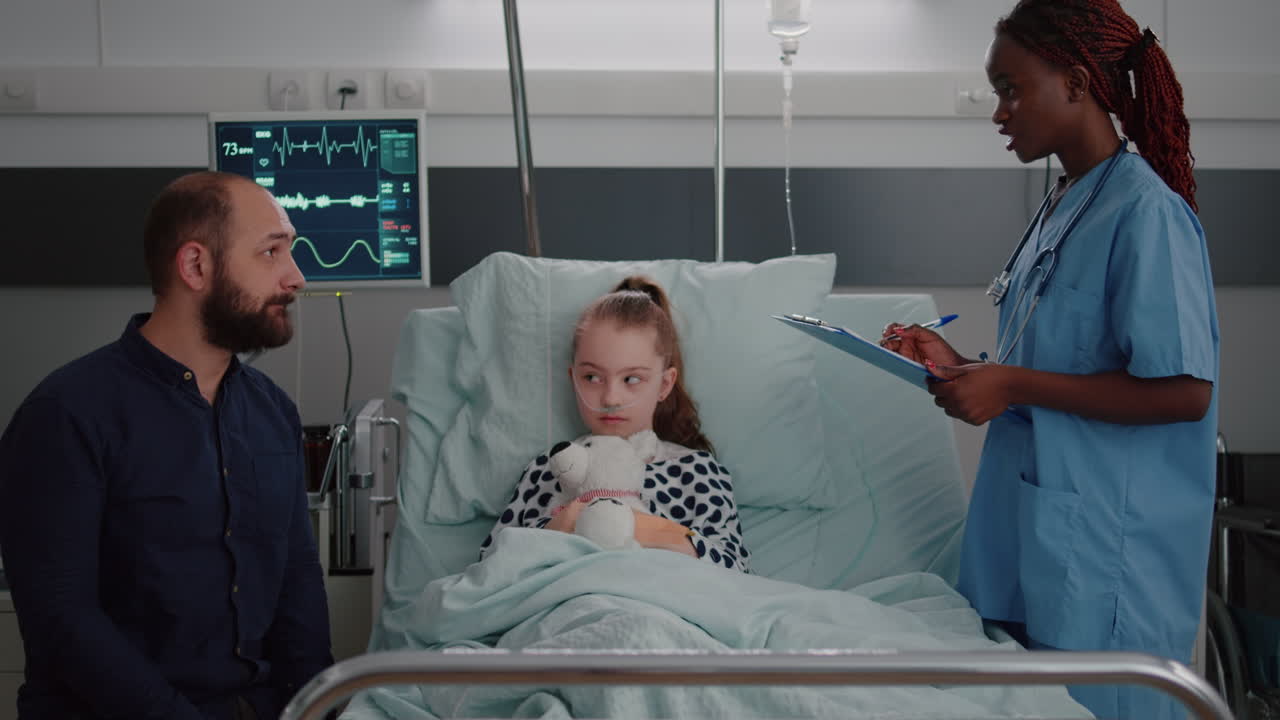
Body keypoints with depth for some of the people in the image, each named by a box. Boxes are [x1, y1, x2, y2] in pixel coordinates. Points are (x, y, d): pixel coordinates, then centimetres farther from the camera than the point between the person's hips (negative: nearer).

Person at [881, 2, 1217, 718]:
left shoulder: (1145, 212, -15)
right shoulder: (1062, 209, 13)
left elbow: (1181, 391, -21)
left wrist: (1013, 385, -19)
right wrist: (963, 368, 5)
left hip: (1106, 555, -9)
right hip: (1033, 539, 9)